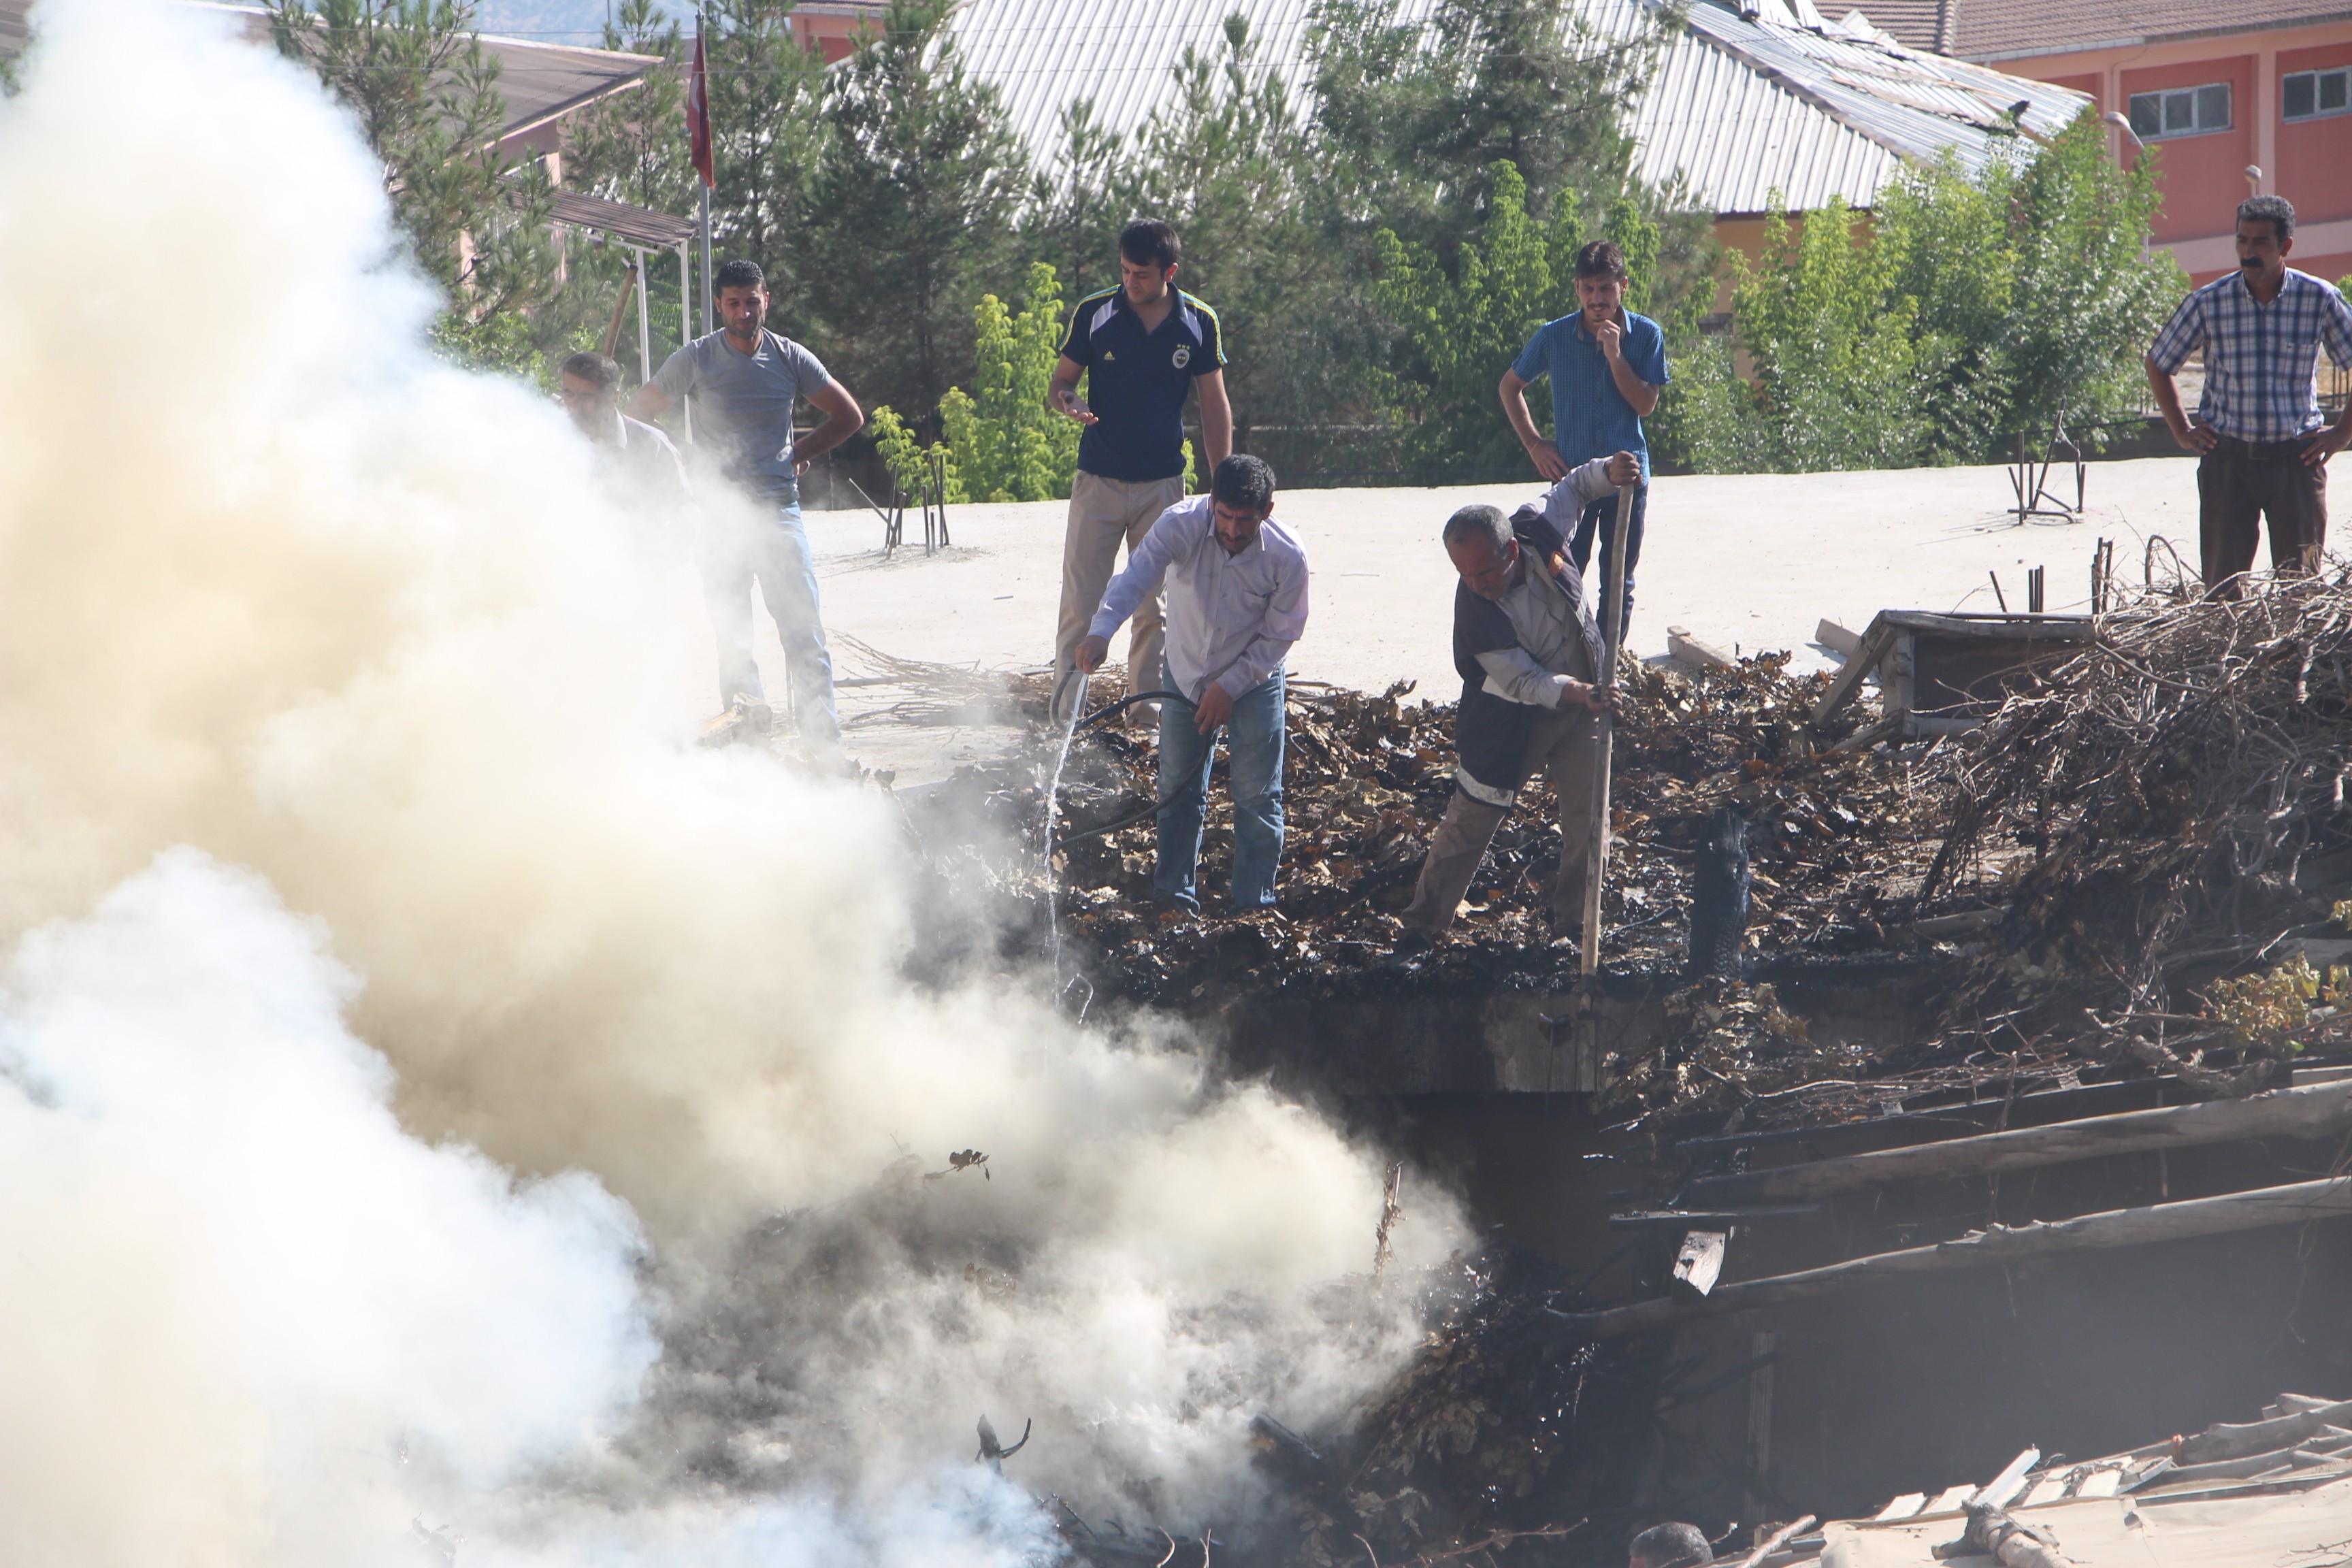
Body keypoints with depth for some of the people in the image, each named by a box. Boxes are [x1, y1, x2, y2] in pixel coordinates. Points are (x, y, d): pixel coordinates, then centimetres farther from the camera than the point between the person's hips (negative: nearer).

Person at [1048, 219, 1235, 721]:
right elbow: (1060, 383, 3)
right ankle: (1064, 716, 1)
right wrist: (1067, 402, -22)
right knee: (1080, 605, -3)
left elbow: (1215, 406, 4)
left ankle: (1148, 707, 15)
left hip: (1163, 486, 1)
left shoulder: (1199, 323, -3)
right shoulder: (1094, 313, -6)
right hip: (1099, 482, -1)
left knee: (1155, 607, 6)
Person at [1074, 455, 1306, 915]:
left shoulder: (1287, 558, -25)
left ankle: (1253, 906, 10)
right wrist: (1101, 631, -57)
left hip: (1253, 680, -2)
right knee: (1178, 788, 10)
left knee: (1257, 795, -2)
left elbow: (1279, 635, -13)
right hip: (1186, 674, 2)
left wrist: (1230, 687, -18)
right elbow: (1137, 576, -40)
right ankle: (1173, 895, 23)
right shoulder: (1183, 525, -26)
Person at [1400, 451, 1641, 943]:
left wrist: (1609, 472, -19)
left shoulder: (1537, 530, -21)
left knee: (1589, 818, 5)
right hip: (1513, 719, -4)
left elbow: (1572, 490, 1)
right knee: (1470, 821, 3)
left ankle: (1573, 922, 21)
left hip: (1582, 704, 4)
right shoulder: (1476, 613, -32)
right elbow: (1525, 682, -30)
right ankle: (1423, 925, 16)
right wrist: (1577, 693, -47)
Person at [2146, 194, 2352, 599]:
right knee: (2222, 581, 0)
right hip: (2228, 458, 0)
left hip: (2296, 457, 0)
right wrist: (2182, 432, 7)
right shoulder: (2209, 303, -3)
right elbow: (2159, 365, 12)